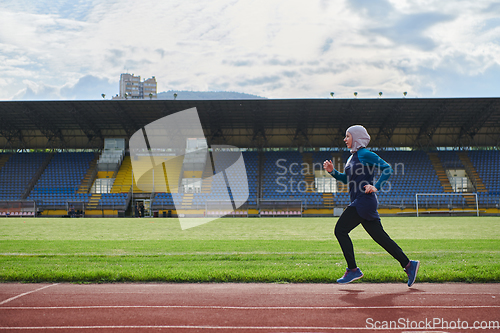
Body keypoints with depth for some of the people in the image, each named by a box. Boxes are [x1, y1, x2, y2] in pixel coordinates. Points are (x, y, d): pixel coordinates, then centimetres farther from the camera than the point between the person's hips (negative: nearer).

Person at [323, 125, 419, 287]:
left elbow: (387, 169, -13)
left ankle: (353, 270, -1)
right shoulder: (353, 156, 19)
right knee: (380, 236, 8)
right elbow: (346, 179, 24)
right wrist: (332, 171, 11)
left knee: (341, 230, -8)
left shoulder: (365, 154, -8)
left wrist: (376, 187, -19)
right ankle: (408, 264, 12)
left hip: (364, 200, -9)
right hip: (359, 203, 9)